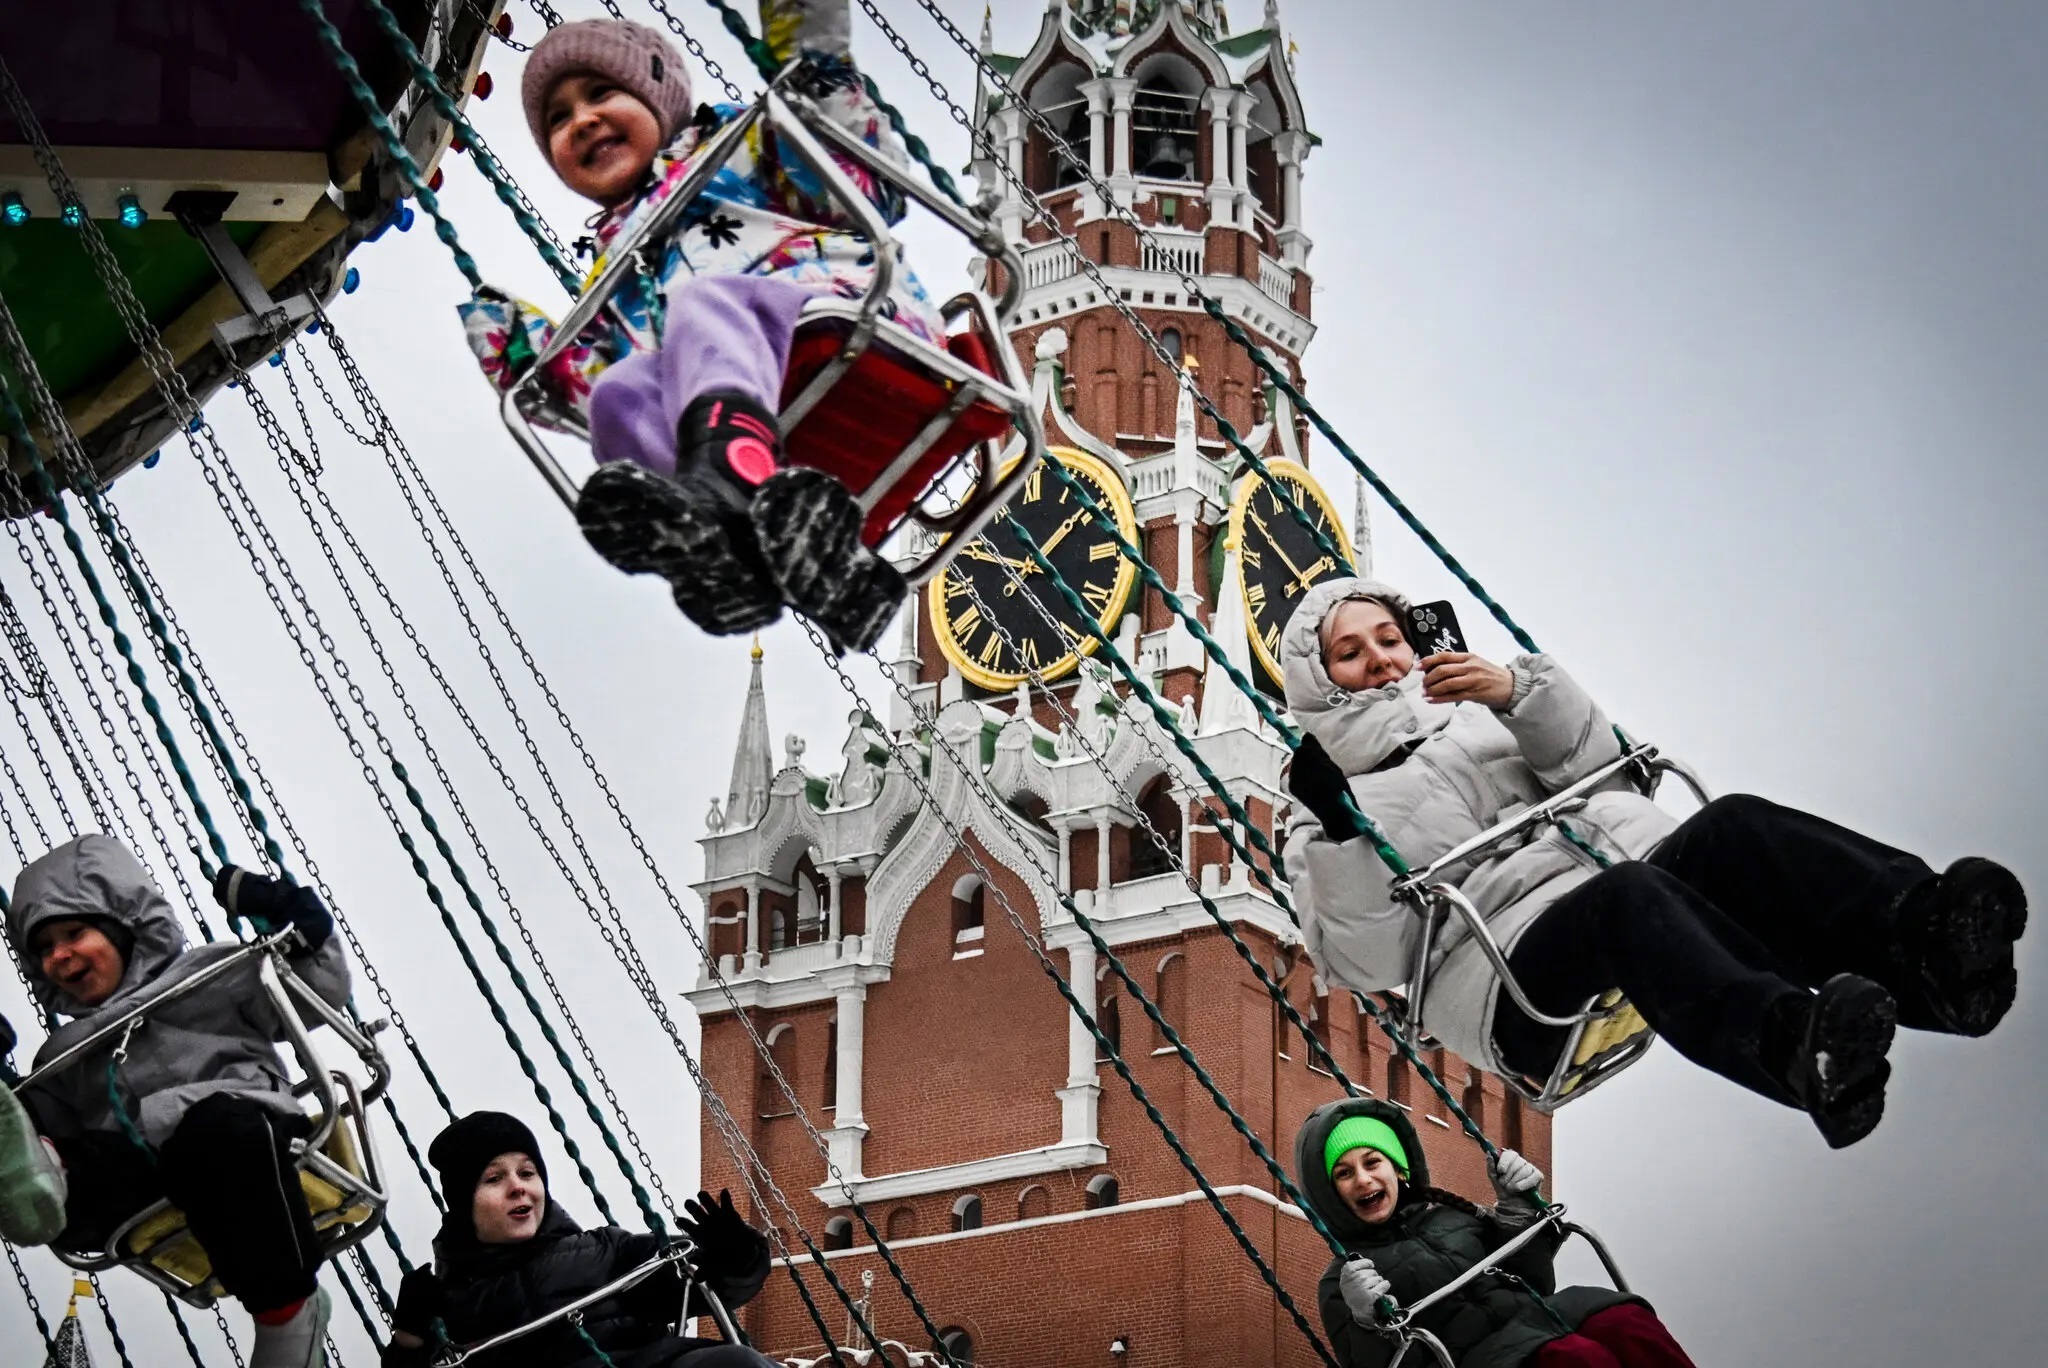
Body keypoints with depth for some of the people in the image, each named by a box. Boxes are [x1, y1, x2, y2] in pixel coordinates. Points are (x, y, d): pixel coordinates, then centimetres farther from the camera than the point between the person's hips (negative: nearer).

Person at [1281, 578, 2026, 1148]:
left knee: (1731, 829, -25)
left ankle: (1921, 932, -52)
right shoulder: (1323, 829, 20)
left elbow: (1594, 761, 14)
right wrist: (1340, 835, -9)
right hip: (1519, 992, -5)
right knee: (1626, 895, -37)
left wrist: (1519, 692, -2)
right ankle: (1796, 1040, -68)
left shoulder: (1476, 714, 31)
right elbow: (1368, 962, 4)